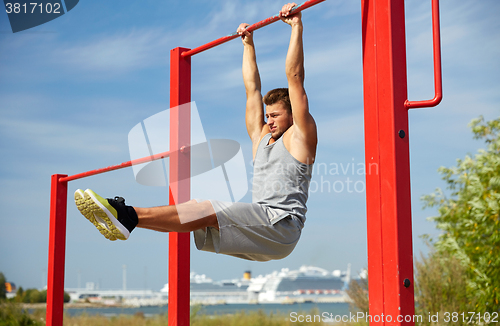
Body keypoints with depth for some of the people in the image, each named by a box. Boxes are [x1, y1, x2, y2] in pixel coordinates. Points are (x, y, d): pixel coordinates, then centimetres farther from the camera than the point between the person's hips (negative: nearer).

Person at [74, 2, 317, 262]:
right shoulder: (261, 136, 24)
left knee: (208, 211, -25)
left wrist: (296, 27, -1)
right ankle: (123, 217, -22)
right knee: (198, 211, -11)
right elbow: (252, 88, 28)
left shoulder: (299, 136, 4)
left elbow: (295, 77, -1)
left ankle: (130, 216, -35)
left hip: (281, 226, -7)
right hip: (258, 226, 8)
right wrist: (248, 43, 33)